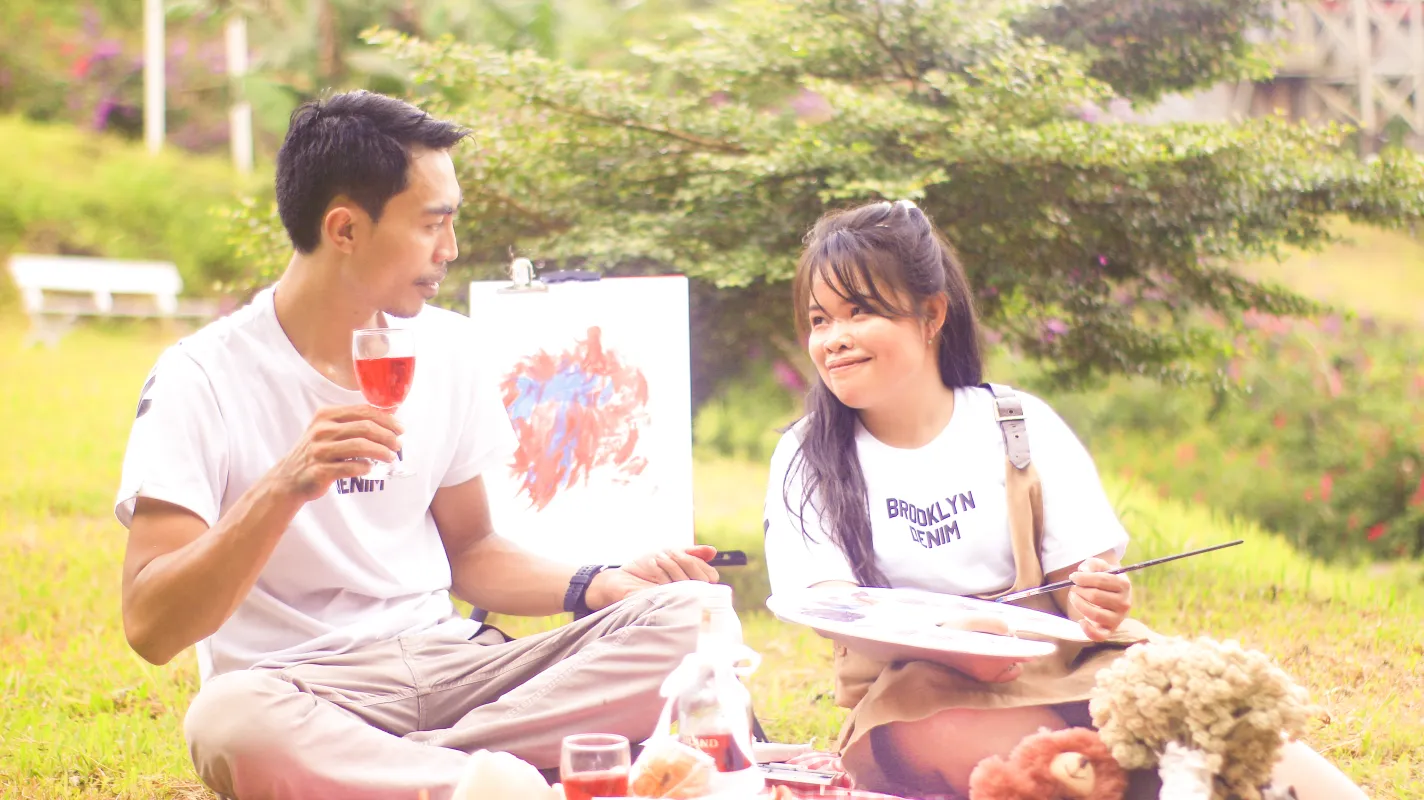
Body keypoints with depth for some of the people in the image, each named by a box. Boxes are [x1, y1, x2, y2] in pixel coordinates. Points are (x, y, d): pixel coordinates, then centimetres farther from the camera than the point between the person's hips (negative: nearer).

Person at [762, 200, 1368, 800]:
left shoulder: (1020, 425, 7)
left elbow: (1079, 575, 4)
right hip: (918, 695, -1)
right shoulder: (806, 459, 5)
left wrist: (1092, 602, -21)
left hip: (1056, 663, 1)